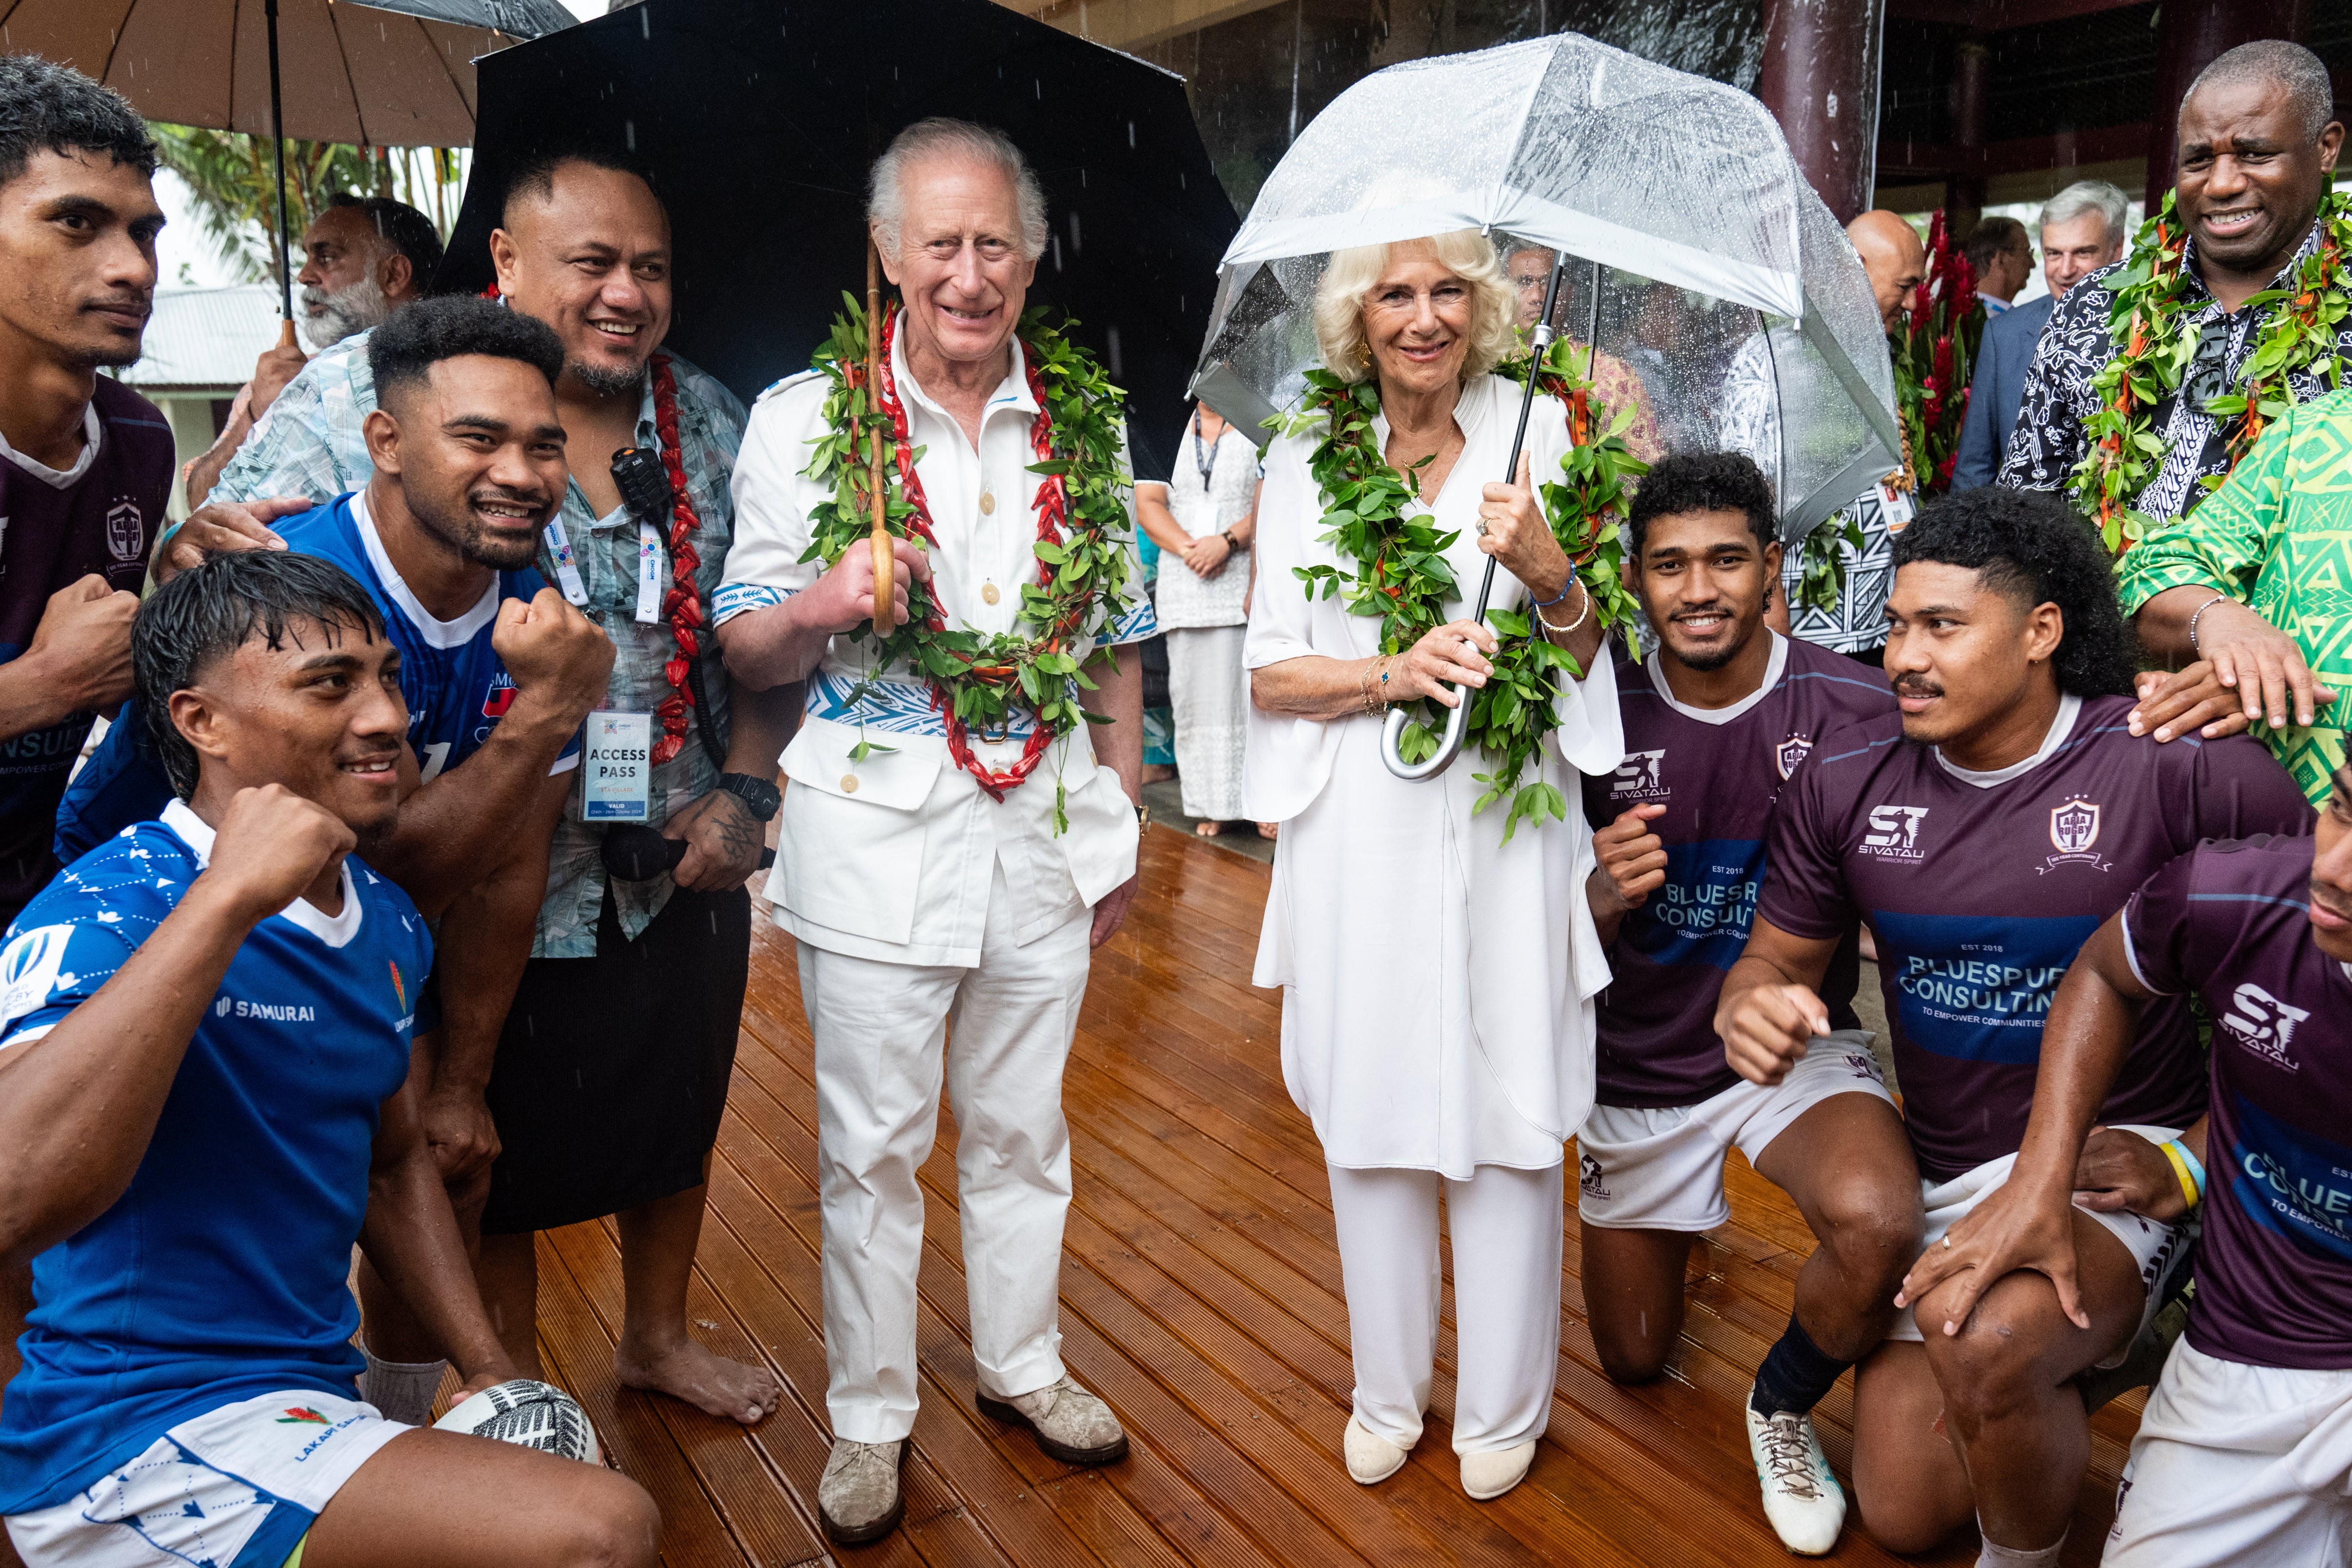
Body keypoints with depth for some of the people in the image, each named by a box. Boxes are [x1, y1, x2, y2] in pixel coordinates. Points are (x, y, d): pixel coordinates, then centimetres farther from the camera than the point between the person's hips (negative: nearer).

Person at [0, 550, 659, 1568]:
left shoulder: (388, 924, 6)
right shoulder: (106, 914, -19)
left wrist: (490, 1370, 7)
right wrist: (227, 900, -34)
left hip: (319, 1399, 8)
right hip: (142, 1445, -8)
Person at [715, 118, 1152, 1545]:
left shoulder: (1089, 424, 4)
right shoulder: (806, 416, -4)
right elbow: (749, 647, -2)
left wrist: (1122, 824, 10)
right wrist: (825, 603, -24)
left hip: (1046, 820, 3)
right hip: (876, 825, -2)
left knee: (1023, 1128, 17)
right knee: (872, 1145, 8)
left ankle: (1023, 1364, 38)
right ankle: (871, 1415, 29)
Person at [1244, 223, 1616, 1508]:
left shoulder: (1542, 433, 3)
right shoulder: (1304, 464, 4)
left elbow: (1595, 656, 2)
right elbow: (1269, 673, 1)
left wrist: (1546, 568, -17)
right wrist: (1395, 673, -15)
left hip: (1505, 822, -1)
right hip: (1358, 830, 1)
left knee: (1507, 1112, 6)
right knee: (1369, 1110, 11)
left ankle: (1502, 1408, 27)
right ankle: (1386, 1391, 32)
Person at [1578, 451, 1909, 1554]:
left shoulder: (1854, 709, -19)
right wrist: (1605, 894, -29)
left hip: (1795, 1047, -1)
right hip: (1638, 1061, 2)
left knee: (1878, 1221, -34)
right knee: (1635, 1363, 16)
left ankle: (1784, 1407, 0)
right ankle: (1672, 1217, 51)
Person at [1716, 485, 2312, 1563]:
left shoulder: (2177, 768, -16)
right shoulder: (1846, 783, -4)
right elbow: (1777, 956, 5)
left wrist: (2195, 1161, -12)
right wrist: (1751, 1006, -20)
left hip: (2111, 1166, -5)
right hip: (1939, 1176, 5)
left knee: (1988, 1345, -37)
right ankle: (2087, 1358, 40)